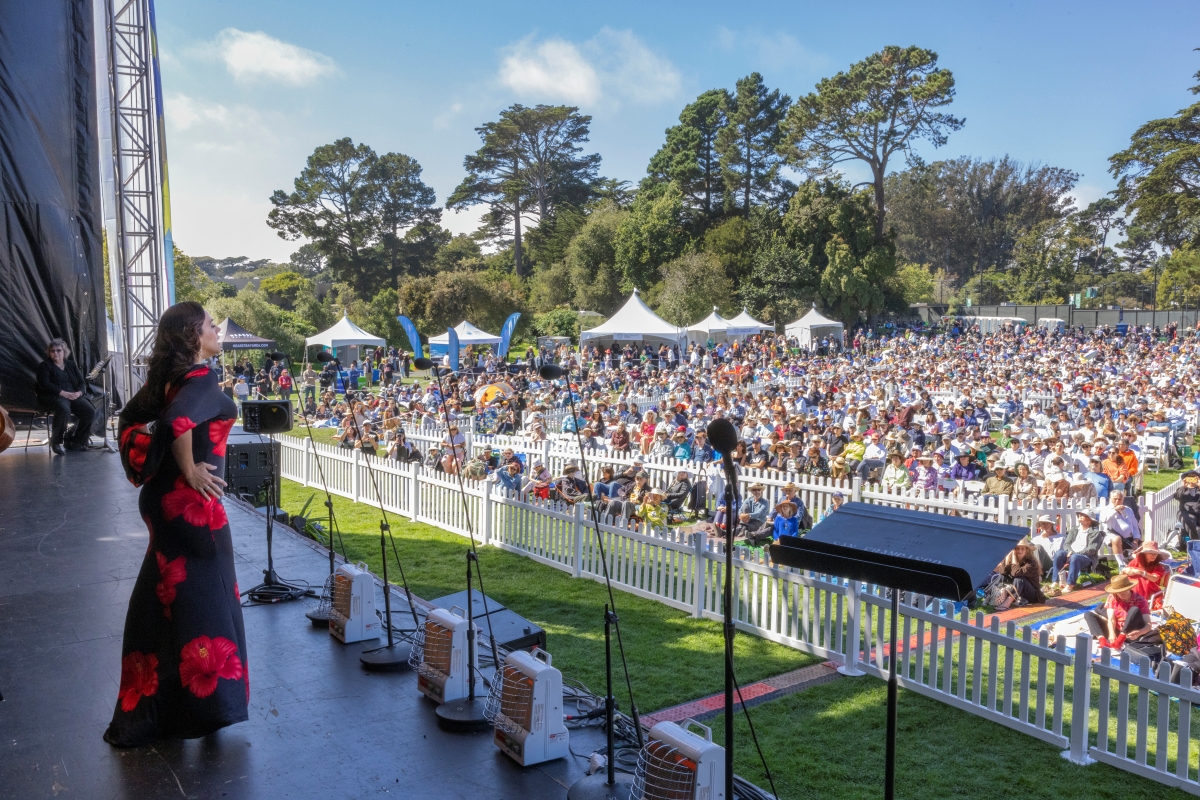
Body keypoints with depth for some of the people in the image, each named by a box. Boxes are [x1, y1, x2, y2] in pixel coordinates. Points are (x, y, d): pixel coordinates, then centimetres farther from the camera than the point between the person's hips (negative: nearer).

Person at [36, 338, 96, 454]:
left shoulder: (71, 364, 20)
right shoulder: (44, 366, 6)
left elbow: (81, 382, 15)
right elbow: (44, 384, -9)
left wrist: (79, 392, -9)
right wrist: (63, 393, -21)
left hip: (74, 396, 5)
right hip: (53, 397, -5)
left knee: (90, 412, -20)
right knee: (64, 409, -39)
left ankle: (75, 441, -3)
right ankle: (56, 442, -18)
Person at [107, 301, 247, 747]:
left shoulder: (170, 377, 8)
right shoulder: (201, 378, -17)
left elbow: (131, 418, 16)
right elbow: (177, 423, -34)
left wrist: (145, 465, 14)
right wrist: (189, 472, -22)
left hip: (164, 497, 9)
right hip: (192, 502, -9)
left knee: (167, 596, 18)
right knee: (203, 597, 3)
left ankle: (154, 704, 31)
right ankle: (206, 698, 13)